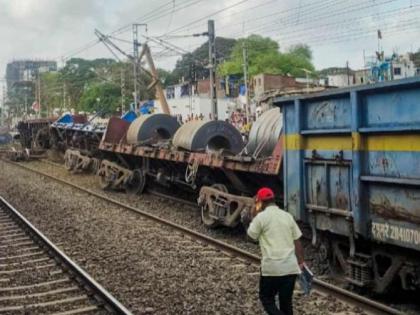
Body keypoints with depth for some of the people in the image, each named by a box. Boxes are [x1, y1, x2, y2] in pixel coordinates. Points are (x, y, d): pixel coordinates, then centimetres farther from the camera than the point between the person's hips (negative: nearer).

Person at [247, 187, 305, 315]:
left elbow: (251, 235, 6)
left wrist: (254, 217, 15)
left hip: (272, 267, -5)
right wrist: (301, 261, 17)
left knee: (267, 299, 10)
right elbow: (297, 241, 10)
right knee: (286, 301, 15)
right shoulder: (287, 216, 8)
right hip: (290, 267, 5)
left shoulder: (261, 217, -7)